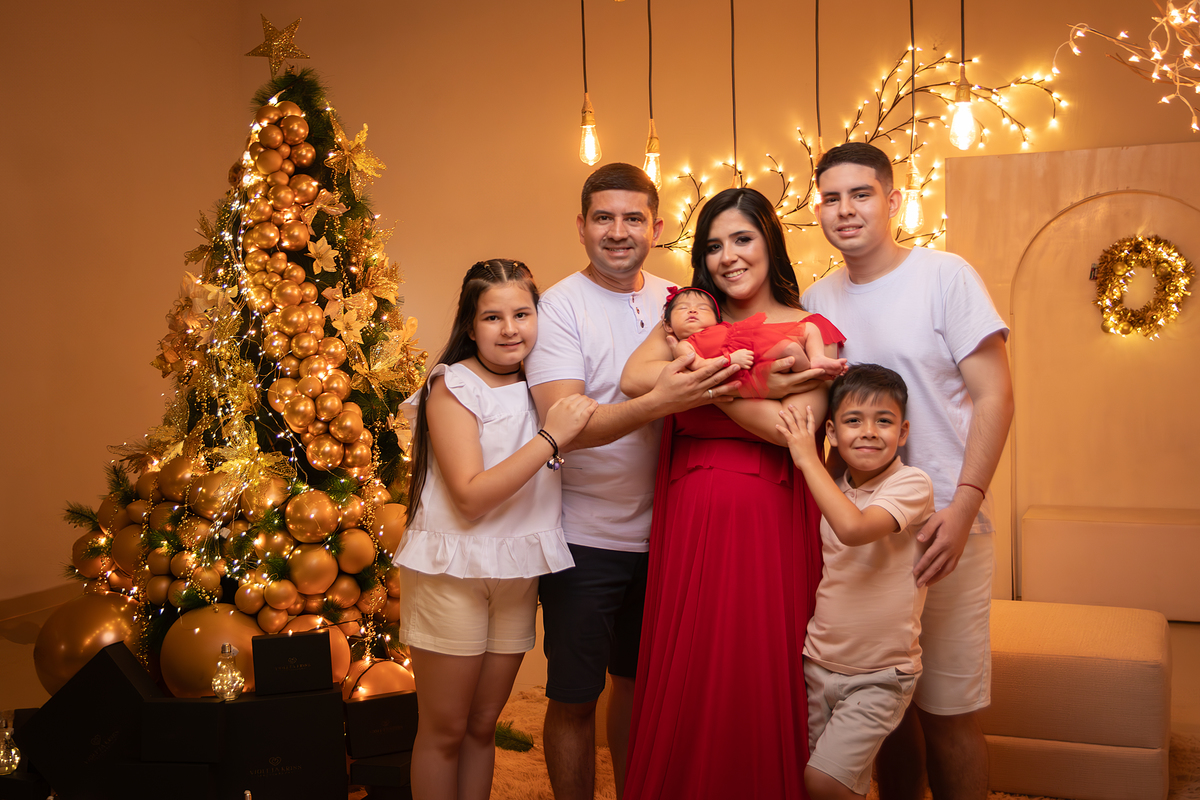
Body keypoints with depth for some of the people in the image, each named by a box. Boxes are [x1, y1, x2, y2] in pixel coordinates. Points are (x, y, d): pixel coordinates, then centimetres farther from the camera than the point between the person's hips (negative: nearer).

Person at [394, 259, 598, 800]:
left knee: (483, 725, 15)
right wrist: (550, 438, -23)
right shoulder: (452, 385, -11)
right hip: (452, 571, -5)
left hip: (519, 572, 5)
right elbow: (471, 495, -20)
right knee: (444, 729, 6)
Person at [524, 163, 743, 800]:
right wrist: (658, 402, -37)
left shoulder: (673, 300, 5)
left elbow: (705, 393, 14)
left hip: (659, 530, 5)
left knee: (639, 681, 19)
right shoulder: (560, 306, -11)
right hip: (585, 537, -5)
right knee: (574, 698, 6)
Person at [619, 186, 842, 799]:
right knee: (683, 688, 9)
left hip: (768, 524, -3)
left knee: (757, 682, 5)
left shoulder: (812, 332, 2)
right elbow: (634, 378, -9)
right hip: (686, 522, 3)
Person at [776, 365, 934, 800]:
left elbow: (853, 528, -30)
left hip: (880, 676, -6)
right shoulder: (833, 492, 6)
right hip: (818, 664, 6)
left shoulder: (912, 484, -13)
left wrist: (807, 458, -21)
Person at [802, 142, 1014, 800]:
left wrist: (963, 505, -18)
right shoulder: (817, 301, 9)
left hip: (941, 523, -4)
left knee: (945, 710, 0)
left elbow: (995, 394, -9)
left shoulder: (944, 276, -4)